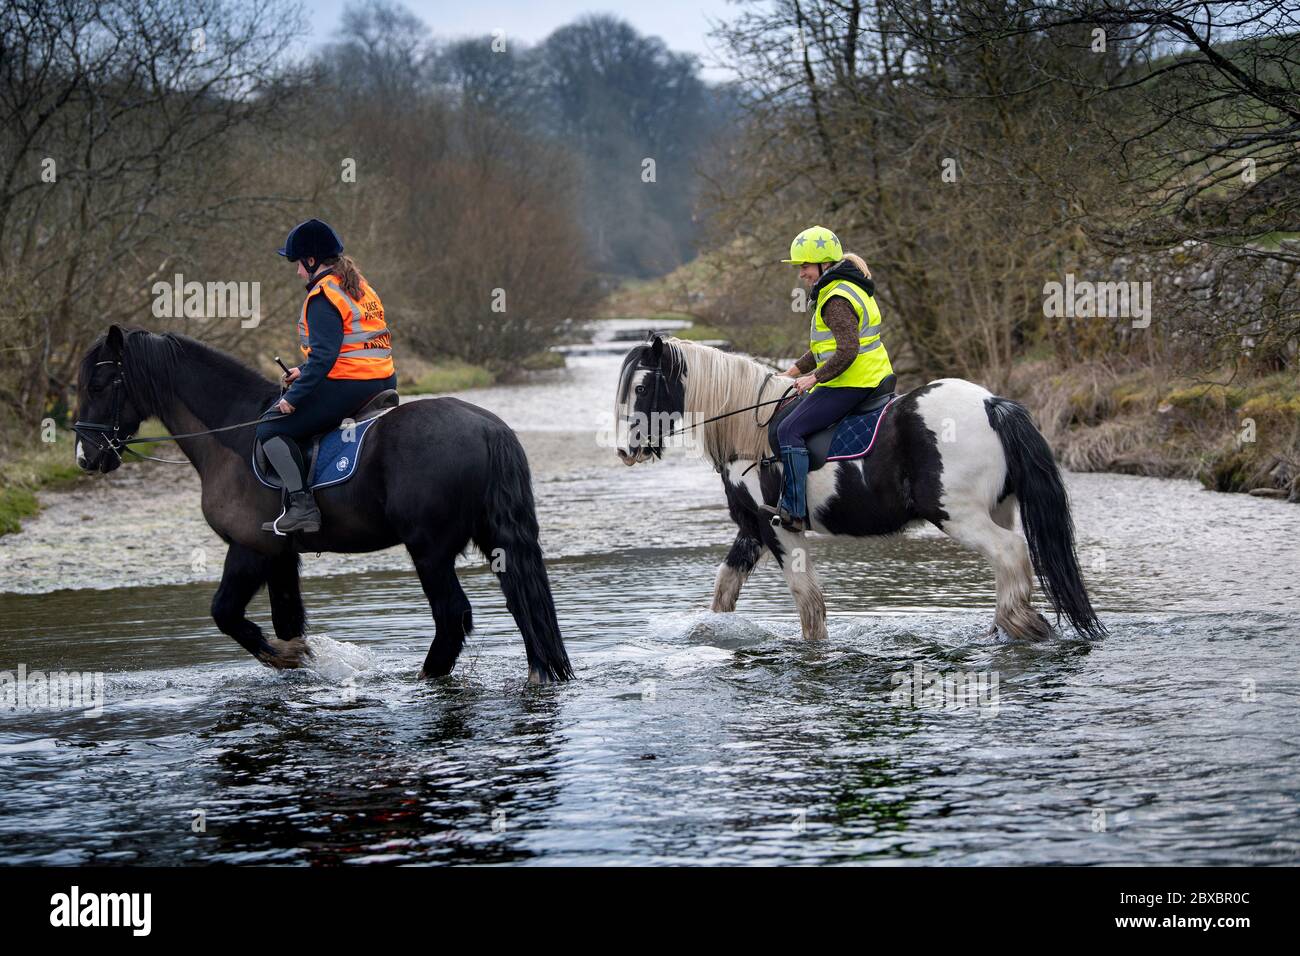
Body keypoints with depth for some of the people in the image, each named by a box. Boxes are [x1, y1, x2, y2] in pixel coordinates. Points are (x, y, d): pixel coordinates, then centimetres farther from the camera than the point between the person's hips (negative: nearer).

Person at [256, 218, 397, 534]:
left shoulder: (323, 296, -13)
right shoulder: (360, 287, 17)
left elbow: (324, 354, -22)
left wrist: (294, 396, -17)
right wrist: (305, 371, 23)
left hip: (346, 387, -10)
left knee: (271, 430, -3)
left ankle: (303, 505, -11)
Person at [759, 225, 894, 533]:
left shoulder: (837, 300, -16)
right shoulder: (847, 290, 18)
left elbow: (847, 350, -26)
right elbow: (825, 347, 24)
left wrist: (815, 377, -23)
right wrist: (796, 370, 19)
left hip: (850, 385, -11)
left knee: (790, 430, -15)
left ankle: (794, 511, -19)